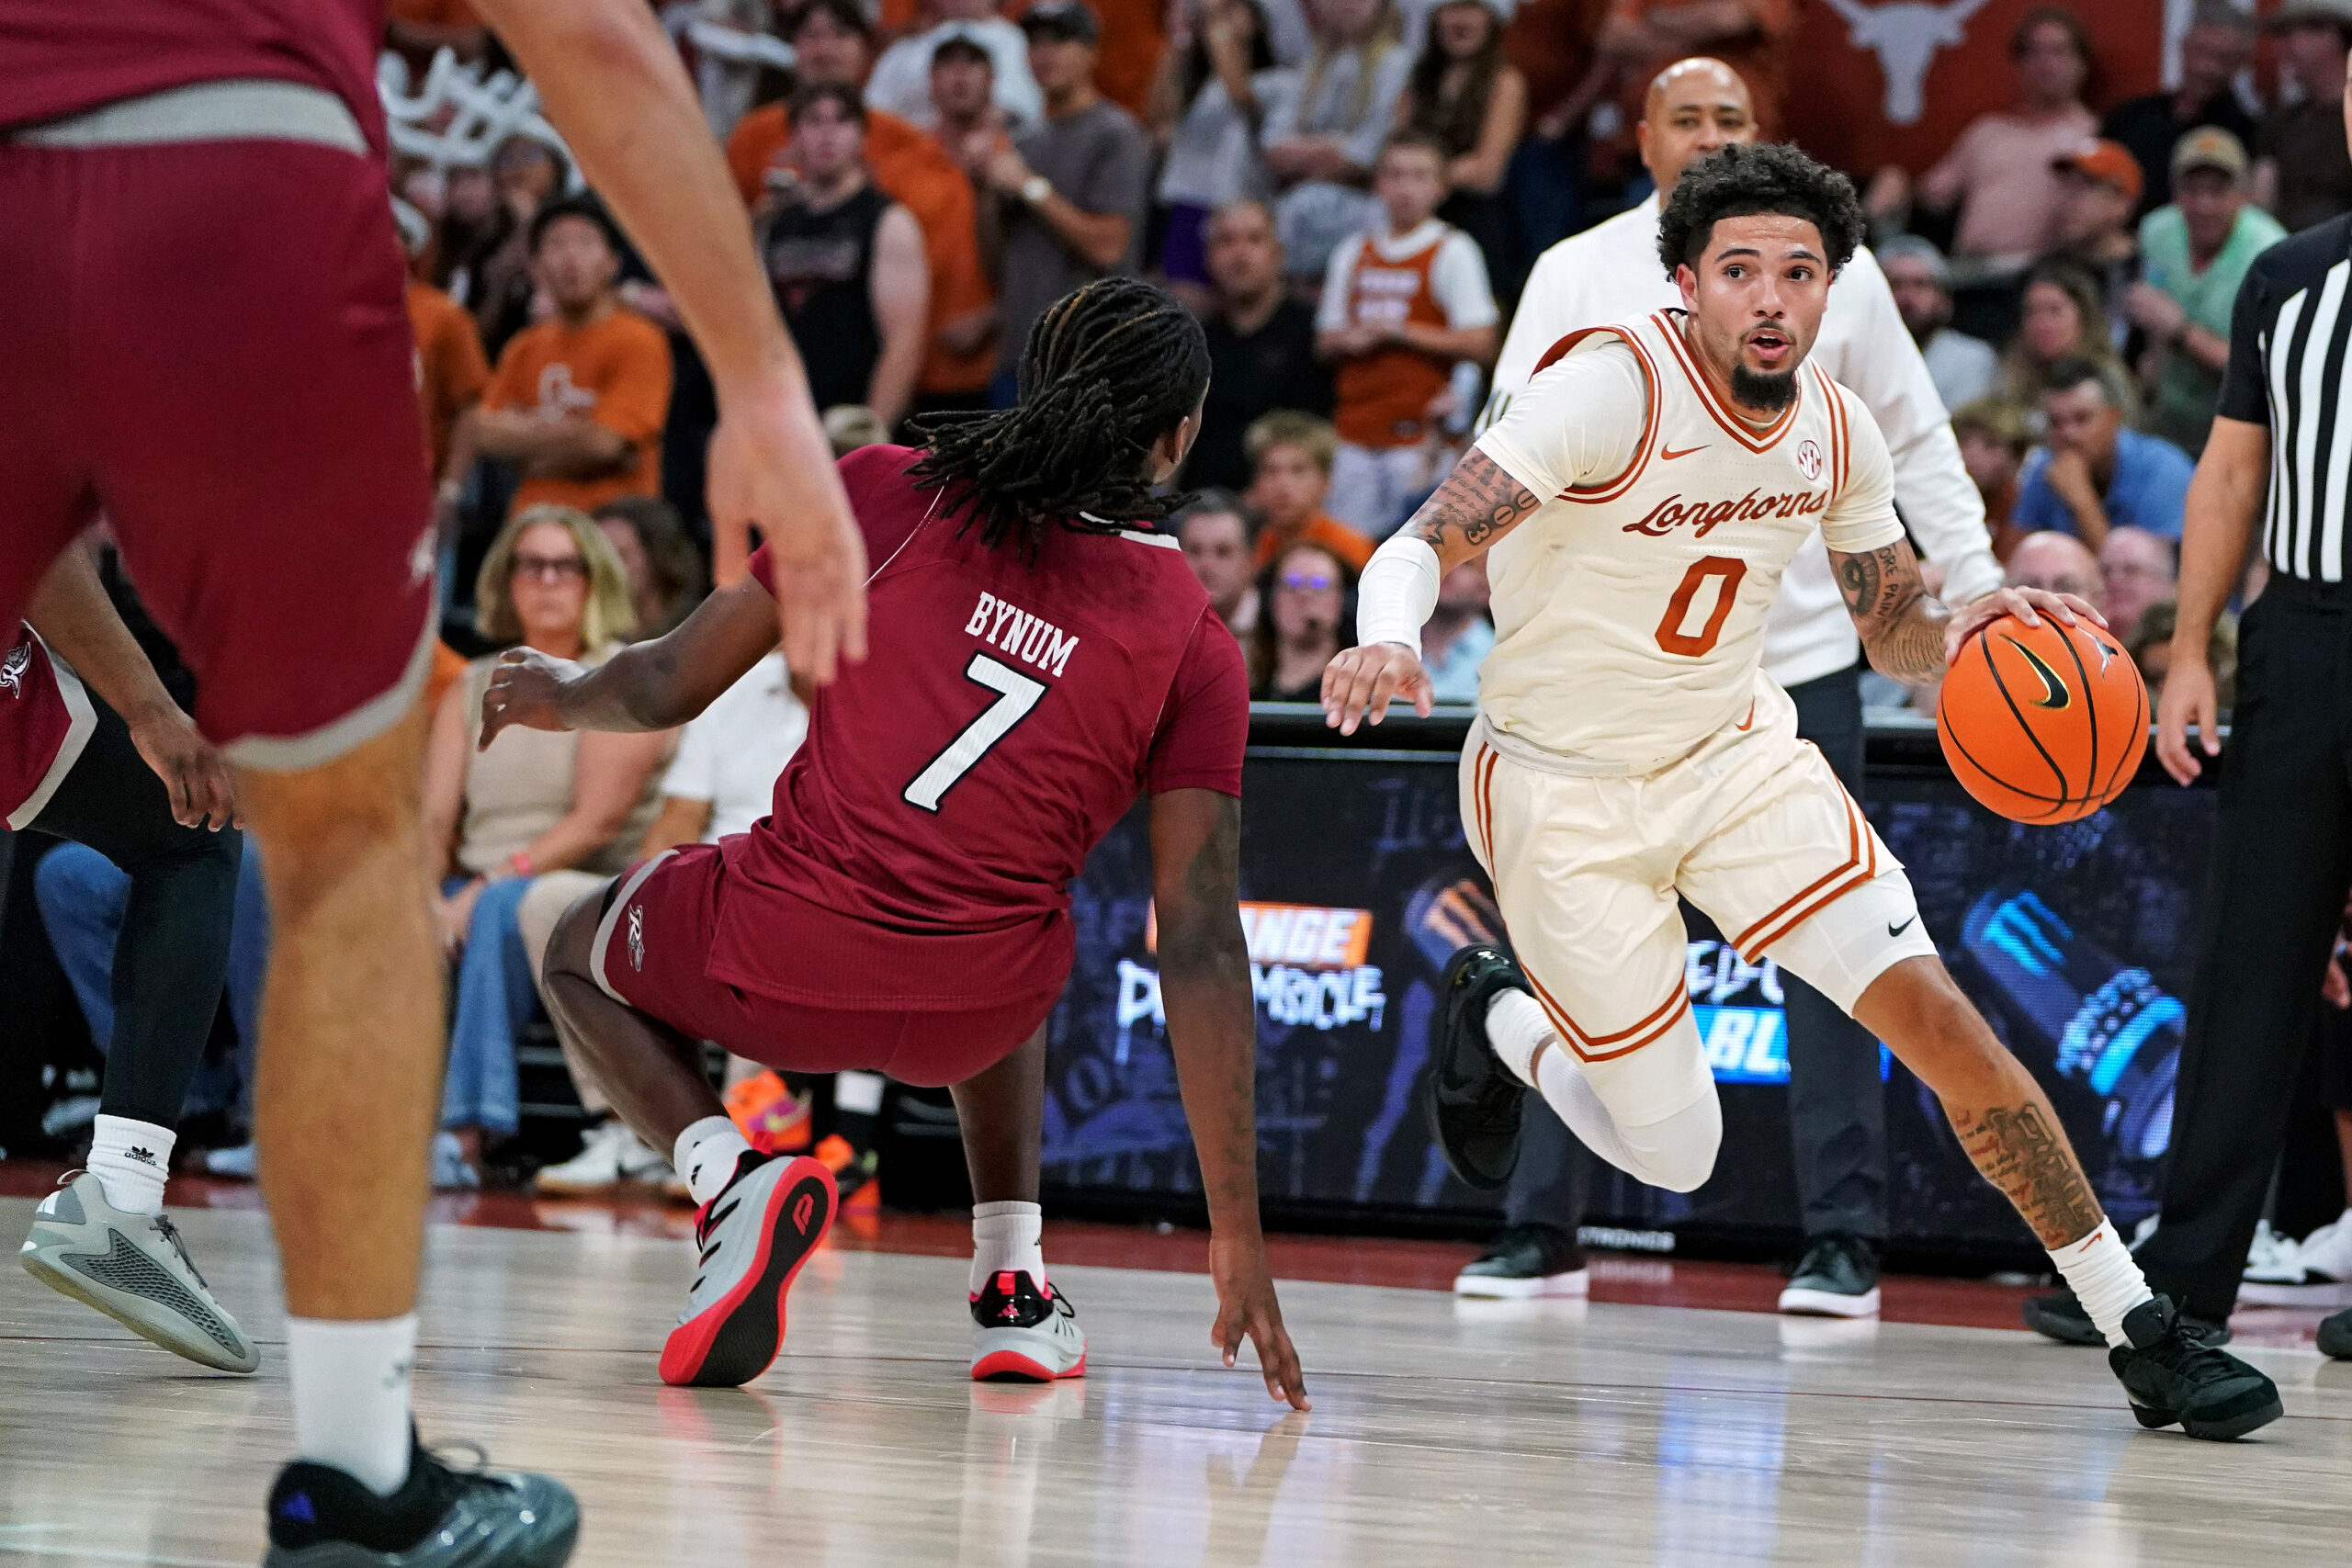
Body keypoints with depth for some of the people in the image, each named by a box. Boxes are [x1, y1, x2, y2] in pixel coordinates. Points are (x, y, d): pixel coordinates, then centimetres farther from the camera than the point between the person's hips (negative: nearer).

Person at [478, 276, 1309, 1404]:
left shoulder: (887, 492, 0)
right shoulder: (1194, 647, 1)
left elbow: (669, 688, 6)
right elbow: (1202, 949, -2)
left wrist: (558, 699, 31)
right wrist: (1237, 1235, 1)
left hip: (778, 965, -2)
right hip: (973, 1009, 2)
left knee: (580, 954, 32)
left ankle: (730, 1177, 2)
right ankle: (1012, 1284, 28)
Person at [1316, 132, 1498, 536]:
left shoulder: (1453, 252, 0)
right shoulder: (1353, 253, 15)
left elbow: (1480, 343, -7)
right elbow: (1326, 339, 20)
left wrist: (1399, 332, -11)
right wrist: (1350, 340, -4)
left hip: (1418, 431, -5)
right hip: (1355, 431, 5)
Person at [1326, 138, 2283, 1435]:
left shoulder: (1836, 431, -5)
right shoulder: (1610, 391, -23)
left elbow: (1893, 632, 10)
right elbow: (1421, 545, -28)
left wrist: (1963, 630, -15)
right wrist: (1386, 642, -51)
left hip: (1740, 754, 4)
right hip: (1565, 789, -4)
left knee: (1933, 1012, -13)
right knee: (1673, 1157, -2)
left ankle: (2136, 1327, -4)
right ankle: (1495, 1014, 30)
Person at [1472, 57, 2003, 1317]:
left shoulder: (1834, 268, 3)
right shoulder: (1578, 275, 2)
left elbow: (1915, 442, 9)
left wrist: (1977, 589, 2)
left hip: (1799, 656, 0)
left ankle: (1842, 1240, 3)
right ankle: (1539, 1227, 8)